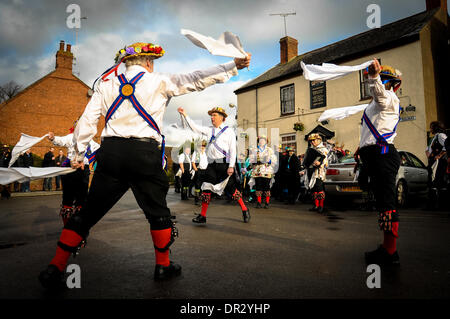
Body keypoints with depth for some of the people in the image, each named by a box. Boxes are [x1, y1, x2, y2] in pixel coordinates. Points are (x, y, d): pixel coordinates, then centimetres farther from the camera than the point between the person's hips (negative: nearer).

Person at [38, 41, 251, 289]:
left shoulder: (106, 85, 14)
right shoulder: (160, 82, 6)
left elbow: (87, 121, 11)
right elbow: (198, 79, 6)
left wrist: (79, 154, 19)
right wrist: (234, 65, 13)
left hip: (111, 151, 4)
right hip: (145, 154, -3)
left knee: (89, 211, 13)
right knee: (157, 212, 13)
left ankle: (55, 268, 17)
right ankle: (163, 266, 25)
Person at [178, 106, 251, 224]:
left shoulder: (229, 131, 2)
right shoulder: (209, 130, 16)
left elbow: (232, 150, -4)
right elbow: (195, 127, 17)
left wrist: (231, 166, -13)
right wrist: (185, 115, 10)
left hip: (224, 163, -4)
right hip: (211, 164, 5)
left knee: (231, 188, -1)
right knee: (206, 188, 2)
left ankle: (245, 210, 16)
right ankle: (202, 215, 9)